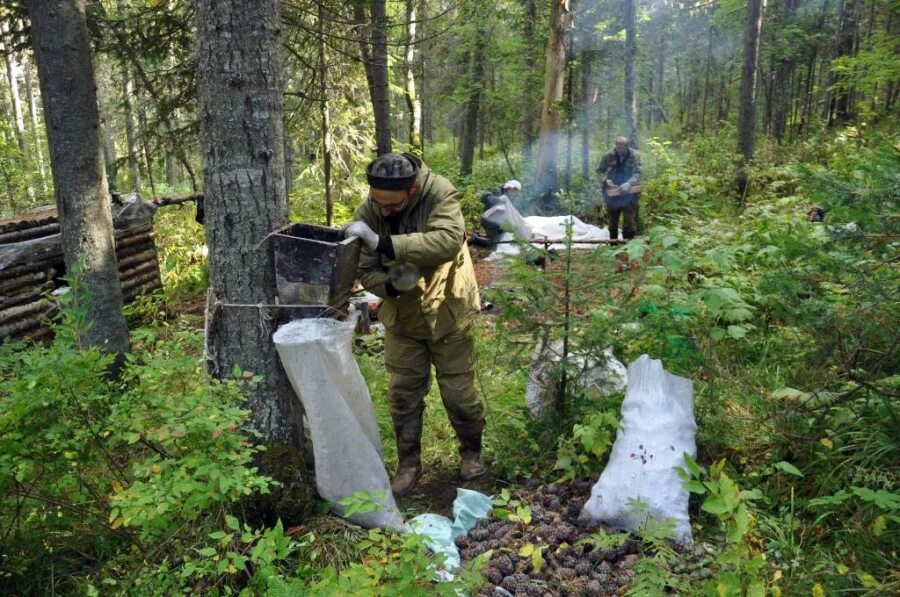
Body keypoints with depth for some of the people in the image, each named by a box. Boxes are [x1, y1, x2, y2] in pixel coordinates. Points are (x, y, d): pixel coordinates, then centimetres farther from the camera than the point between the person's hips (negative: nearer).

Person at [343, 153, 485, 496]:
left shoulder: (440, 194, -24)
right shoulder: (367, 213, -13)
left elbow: (448, 241, -42)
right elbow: (366, 272, -9)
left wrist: (383, 243, -46)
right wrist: (392, 284, -31)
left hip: (447, 313, -3)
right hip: (402, 317, 3)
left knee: (458, 391, 8)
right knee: (403, 394, 11)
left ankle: (471, 451, 35)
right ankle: (409, 462, 31)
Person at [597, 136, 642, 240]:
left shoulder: (635, 155, -9)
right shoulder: (609, 155, -4)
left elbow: (638, 173, -17)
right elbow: (600, 171, 6)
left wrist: (629, 183, -36)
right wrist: (605, 180, -15)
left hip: (629, 195, -3)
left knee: (629, 223, -3)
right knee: (612, 222, 15)